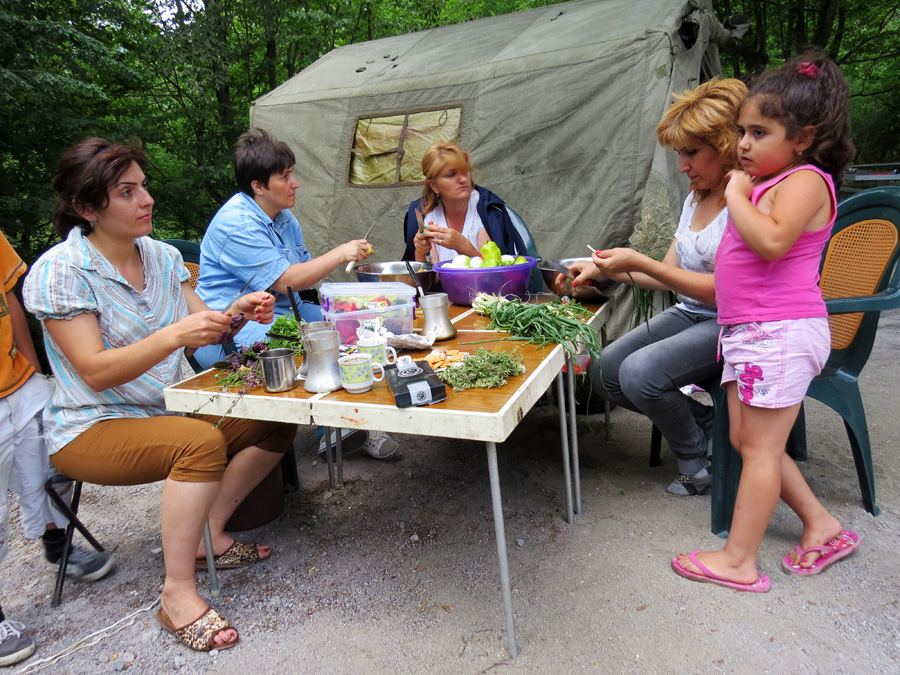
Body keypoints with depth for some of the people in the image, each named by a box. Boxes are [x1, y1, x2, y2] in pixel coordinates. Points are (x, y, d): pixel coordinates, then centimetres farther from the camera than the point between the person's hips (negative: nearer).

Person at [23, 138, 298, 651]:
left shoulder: (162, 256, 3)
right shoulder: (59, 272, -15)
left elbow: (201, 329, 2)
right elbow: (96, 372, -22)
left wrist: (236, 315, -20)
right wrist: (174, 334, -35)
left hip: (168, 411, 7)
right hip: (91, 429, -7)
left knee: (279, 418, -5)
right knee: (202, 442, -34)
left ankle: (209, 534, 4)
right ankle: (178, 594, -19)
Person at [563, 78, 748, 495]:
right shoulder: (695, 199, 11)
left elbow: (723, 289, -22)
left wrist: (640, 262, -24)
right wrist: (604, 270, 1)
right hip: (687, 314, 9)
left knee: (640, 372, -28)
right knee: (604, 373, -4)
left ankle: (697, 457, 1)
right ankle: (702, 421, 10)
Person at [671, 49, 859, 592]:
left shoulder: (805, 180, -11)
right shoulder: (771, 183, 18)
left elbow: (772, 241, -30)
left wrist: (737, 194, -16)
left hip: (780, 333, -10)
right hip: (751, 332, 10)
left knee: (759, 447, -1)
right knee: (748, 441, 15)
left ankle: (739, 561, 12)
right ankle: (822, 524, 29)